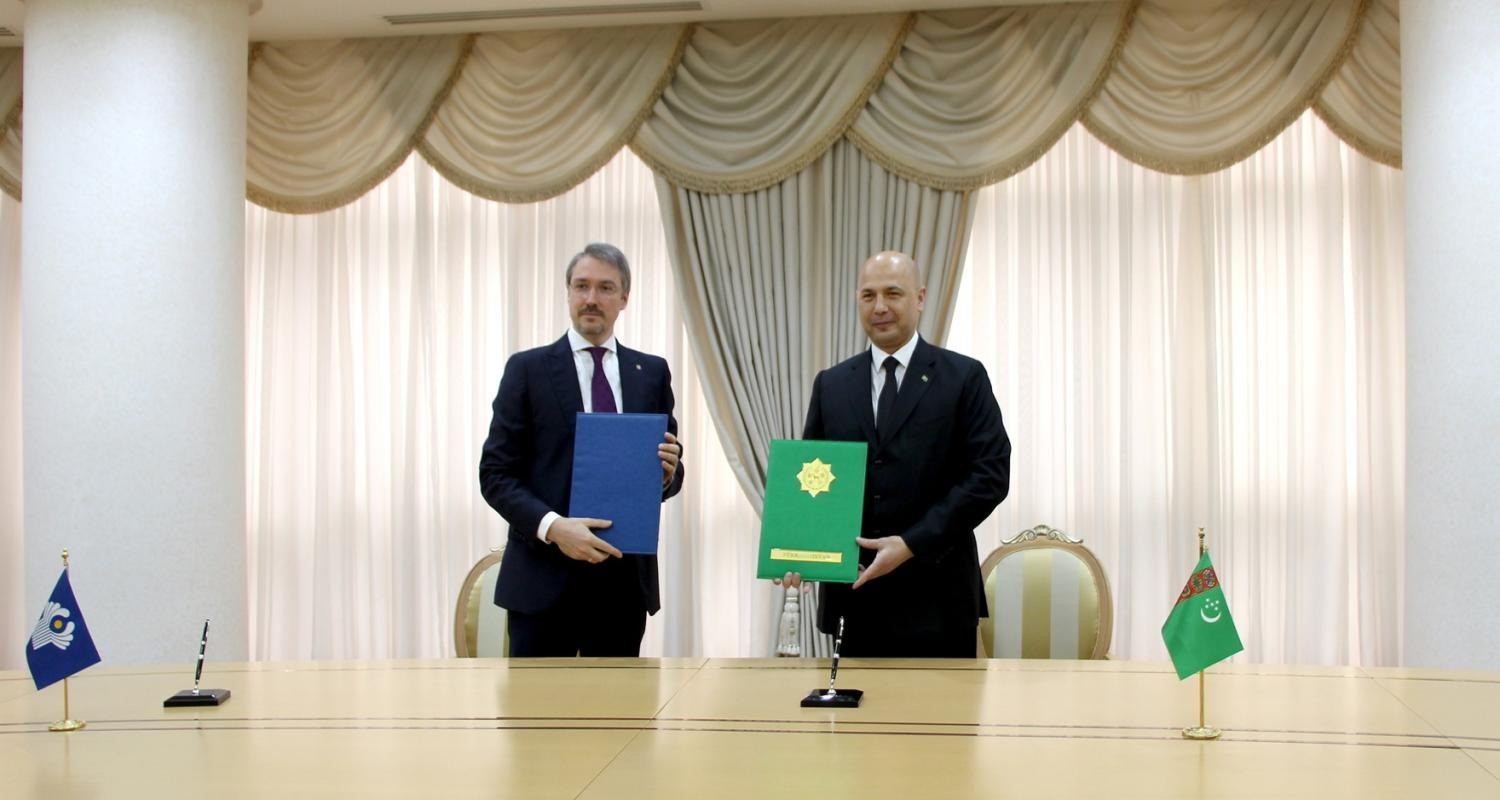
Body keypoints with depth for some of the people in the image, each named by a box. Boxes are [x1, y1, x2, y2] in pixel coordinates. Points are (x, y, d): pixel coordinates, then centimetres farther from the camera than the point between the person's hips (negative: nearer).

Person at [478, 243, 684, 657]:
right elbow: (495, 473, -3)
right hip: (545, 575, -3)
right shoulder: (528, 369, 1)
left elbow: (669, 473, 14)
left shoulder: (652, 373, 10)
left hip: (626, 575, 3)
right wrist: (552, 526, -19)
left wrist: (667, 472, -11)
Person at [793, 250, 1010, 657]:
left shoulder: (964, 377, -1)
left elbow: (991, 475, -7)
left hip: (935, 597, -3)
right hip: (853, 594, 3)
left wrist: (912, 543, -16)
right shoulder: (831, 384, 11)